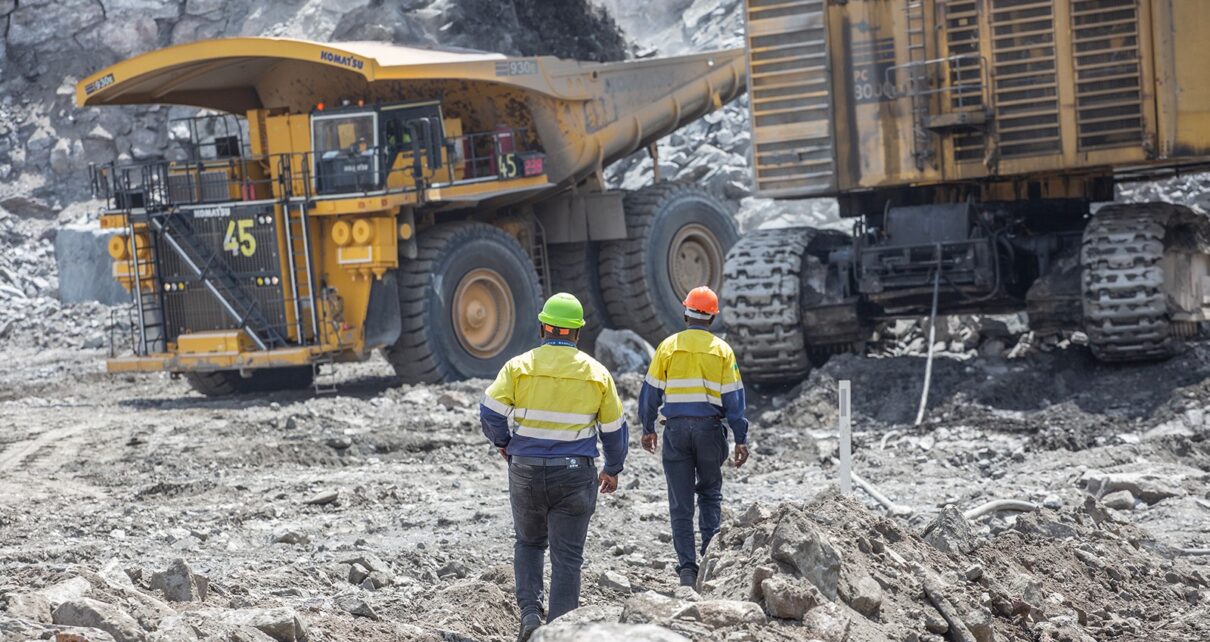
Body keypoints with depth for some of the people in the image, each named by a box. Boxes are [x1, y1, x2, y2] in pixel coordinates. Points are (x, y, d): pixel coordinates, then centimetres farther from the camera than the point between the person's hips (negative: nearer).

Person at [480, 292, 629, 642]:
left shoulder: (519, 366, -4)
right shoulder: (596, 373, 0)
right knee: (567, 556, 4)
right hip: (575, 474, -1)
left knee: (528, 542, 21)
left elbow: (490, 412, -8)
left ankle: (529, 611, 5)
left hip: (526, 471, 1)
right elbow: (614, 428, 7)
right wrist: (613, 469, 22)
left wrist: (503, 442, 13)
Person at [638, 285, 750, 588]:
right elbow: (733, 398, -1)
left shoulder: (668, 346, 0)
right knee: (710, 494, 16)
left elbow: (651, 391, 2)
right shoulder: (722, 350, 1)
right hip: (709, 427, 0)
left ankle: (687, 569, 1)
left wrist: (648, 429, 13)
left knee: (680, 504, 4)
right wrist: (740, 439, 3)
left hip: (676, 428, 0)